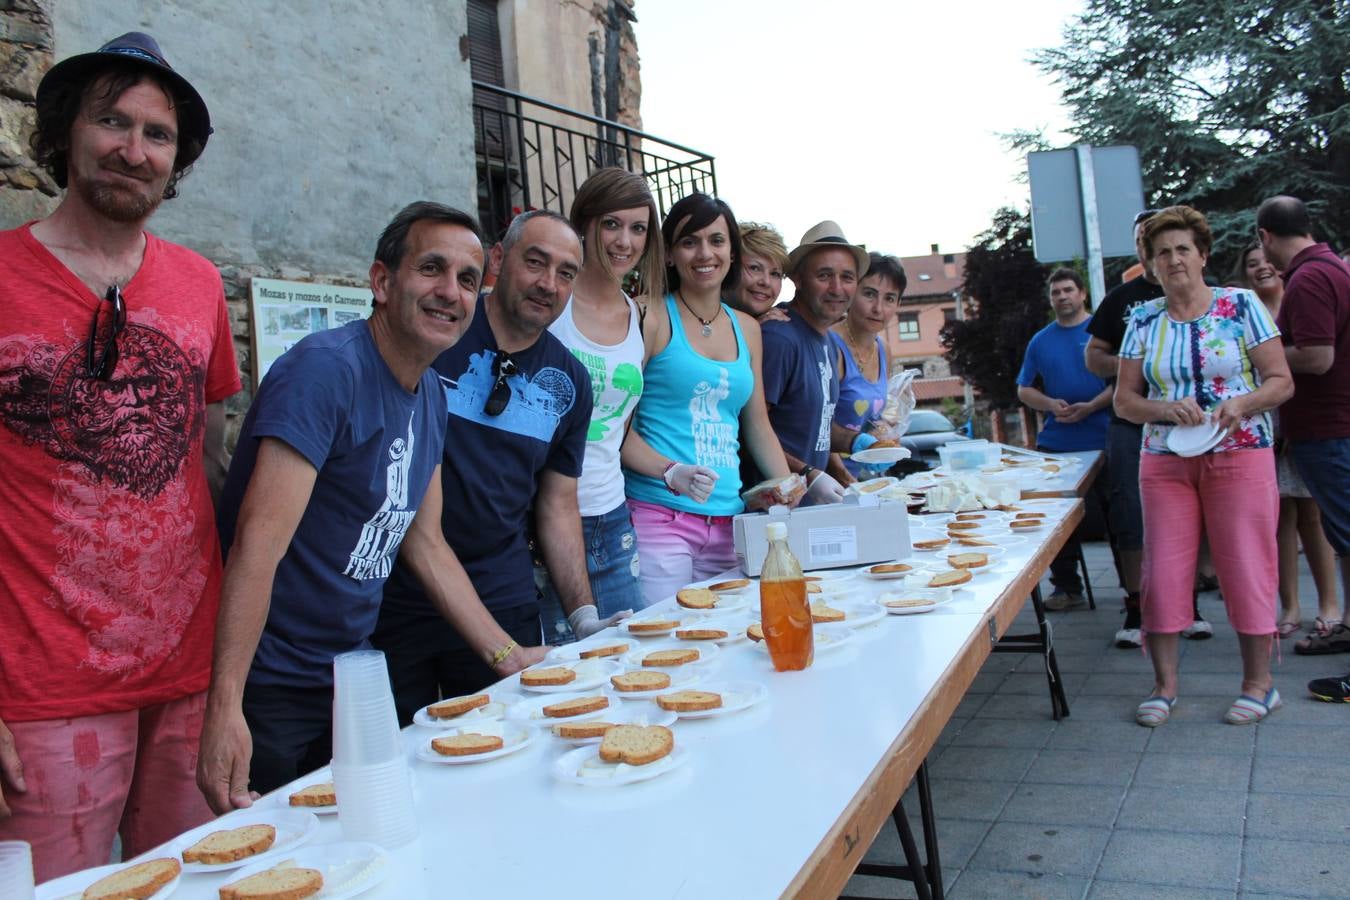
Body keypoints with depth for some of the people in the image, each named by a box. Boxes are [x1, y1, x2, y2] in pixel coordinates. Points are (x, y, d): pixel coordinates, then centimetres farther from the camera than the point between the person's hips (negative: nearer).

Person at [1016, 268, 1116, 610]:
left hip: (1103, 441, -3)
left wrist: (1090, 407, -17)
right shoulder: (1041, 341, 13)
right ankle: (1066, 586, 18)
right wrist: (1051, 404, -5)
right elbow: (1024, 389, 15)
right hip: (1055, 444, 4)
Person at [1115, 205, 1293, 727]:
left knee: (1245, 566, 1)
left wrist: (1242, 403, -20)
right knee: (1163, 569, 1)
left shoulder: (1241, 306, 0)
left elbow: (1281, 381, -1)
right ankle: (1164, 684, 12)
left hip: (1240, 457, -2)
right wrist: (1168, 410, -14)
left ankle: (1259, 682, 16)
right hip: (1165, 463, 2)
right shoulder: (1143, 321, 6)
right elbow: (1125, 399, 5)